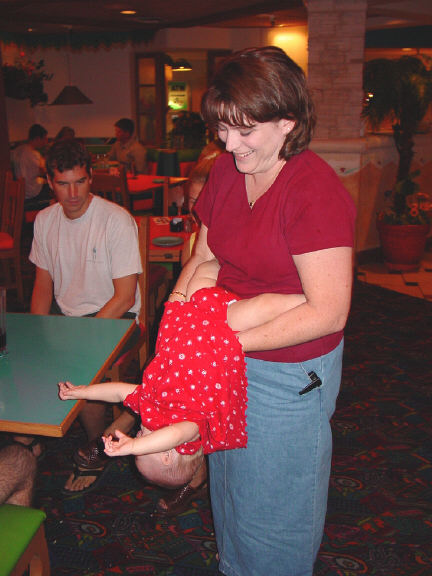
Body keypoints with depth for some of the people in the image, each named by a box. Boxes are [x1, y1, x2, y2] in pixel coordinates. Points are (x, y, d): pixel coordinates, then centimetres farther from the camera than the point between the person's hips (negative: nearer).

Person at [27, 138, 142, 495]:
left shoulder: (117, 221, -15)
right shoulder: (45, 220, 4)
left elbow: (125, 297, -17)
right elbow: (44, 284, 11)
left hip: (113, 316, -5)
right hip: (63, 313, 6)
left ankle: (96, 450, 0)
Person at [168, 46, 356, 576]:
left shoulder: (315, 191, -25)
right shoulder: (226, 171, -2)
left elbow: (327, 312, -26)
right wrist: (179, 300, -9)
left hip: (288, 372, -7)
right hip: (227, 360, 7)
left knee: (271, 502, 14)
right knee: (227, 479, 27)